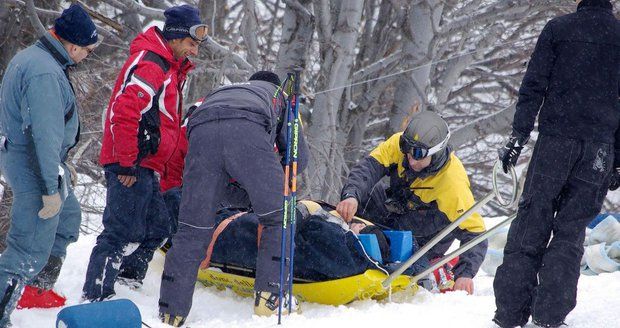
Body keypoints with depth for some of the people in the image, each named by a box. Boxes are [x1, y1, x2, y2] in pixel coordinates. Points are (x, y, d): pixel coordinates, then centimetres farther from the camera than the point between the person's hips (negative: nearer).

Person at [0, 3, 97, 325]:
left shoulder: (30, 57, 9)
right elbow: (45, 134, -29)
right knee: (31, 250, -7)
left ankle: (38, 287, 37)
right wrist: (52, 187, -26)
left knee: (68, 218, 28)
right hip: (35, 169, -11)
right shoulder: (45, 74, -26)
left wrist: (62, 165, 26)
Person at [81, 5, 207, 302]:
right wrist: (127, 163, -23)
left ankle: (128, 284, 23)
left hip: (145, 167, 10)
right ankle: (95, 297, -11)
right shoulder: (150, 64, -15)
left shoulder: (170, 67, 20)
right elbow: (124, 112, -24)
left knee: (157, 228, 14)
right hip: (131, 166, -10)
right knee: (122, 231, -12)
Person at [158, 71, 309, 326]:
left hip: (200, 131, 3)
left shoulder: (218, 92, 48)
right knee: (278, 218, 10)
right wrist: (276, 177, 54)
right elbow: (299, 157, 34)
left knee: (191, 230, 7)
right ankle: (270, 298, -1)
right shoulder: (279, 96, 40)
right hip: (247, 130, -3)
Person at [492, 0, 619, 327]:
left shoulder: (557, 28, 0)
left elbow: (533, 86, -3)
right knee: (571, 228, 8)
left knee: (531, 221, 4)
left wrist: (518, 136, 0)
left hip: (555, 140, -2)